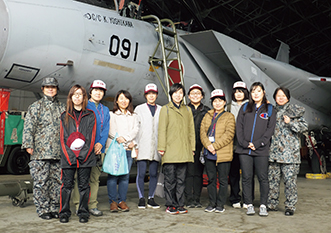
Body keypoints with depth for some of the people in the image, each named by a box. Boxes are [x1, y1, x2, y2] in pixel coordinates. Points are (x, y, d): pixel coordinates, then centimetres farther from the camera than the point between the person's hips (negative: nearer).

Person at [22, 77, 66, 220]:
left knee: (57, 181, 5)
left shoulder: (62, 108, 16)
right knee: (41, 182, -2)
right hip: (40, 152, -3)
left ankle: (55, 208, 14)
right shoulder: (35, 107, 7)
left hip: (59, 152, 3)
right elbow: (28, 127, 0)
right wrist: (28, 145, -9)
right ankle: (43, 210, 6)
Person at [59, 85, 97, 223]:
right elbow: (63, 137, 4)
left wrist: (83, 153, -11)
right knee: (67, 185, 2)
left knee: (84, 185, 4)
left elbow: (91, 137, 1)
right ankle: (64, 213, 11)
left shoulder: (90, 115, 8)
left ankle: (83, 213, 12)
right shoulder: (65, 116, 11)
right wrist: (69, 155, -8)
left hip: (85, 156, -1)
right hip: (68, 157, 1)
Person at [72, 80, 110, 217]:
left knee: (95, 178, 4)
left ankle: (92, 206, 9)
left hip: (99, 148, 4)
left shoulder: (105, 110, 19)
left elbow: (106, 129, 10)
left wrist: (100, 143, -8)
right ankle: (79, 206, 0)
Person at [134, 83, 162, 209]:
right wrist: (135, 145, -3)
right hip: (142, 146, -1)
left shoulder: (161, 110, 13)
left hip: (156, 147, 2)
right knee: (141, 173, -3)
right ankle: (141, 199, 7)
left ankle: (151, 198, 12)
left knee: (153, 173, 3)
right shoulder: (139, 109, 10)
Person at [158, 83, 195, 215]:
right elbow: (162, 130, 1)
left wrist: (192, 147, 9)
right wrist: (161, 147, -6)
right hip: (170, 150, -3)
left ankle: (180, 205, 13)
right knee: (170, 179, -1)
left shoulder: (187, 110, 17)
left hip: (184, 151, 3)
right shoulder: (165, 109, 6)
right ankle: (170, 205, 7)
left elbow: (191, 130, 16)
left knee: (181, 179, 6)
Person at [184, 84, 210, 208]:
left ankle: (197, 199, 12)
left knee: (199, 173, 6)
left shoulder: (207, 111, 12)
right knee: (189, 172, -5)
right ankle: (189, 200, 1)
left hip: (202, 146, 2)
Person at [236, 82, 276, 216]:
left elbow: (270, 130, 1)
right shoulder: (244, 108, 12)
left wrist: (257, 144, -10)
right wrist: (244, 143, -8)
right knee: (246, 178, 3)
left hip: (261, 150, -1)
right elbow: (239, 127, 6)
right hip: (244, 150, 1)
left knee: (262, 178, 1)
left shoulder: (269, 109, 8)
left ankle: (263, 205, 11)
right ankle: (249, 205, 12)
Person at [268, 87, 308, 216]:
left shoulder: (294, 110, 4)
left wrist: (290, 123, -12)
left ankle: (290, 206, 5)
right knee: (272, 179, 6)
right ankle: (272, 204, 17)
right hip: (274, 151, 4)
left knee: (290, 180, -4)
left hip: (290, 151, -4)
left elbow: (304, 126, -2)